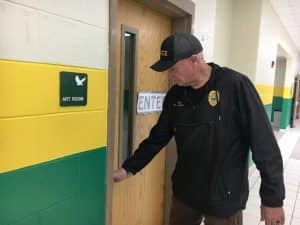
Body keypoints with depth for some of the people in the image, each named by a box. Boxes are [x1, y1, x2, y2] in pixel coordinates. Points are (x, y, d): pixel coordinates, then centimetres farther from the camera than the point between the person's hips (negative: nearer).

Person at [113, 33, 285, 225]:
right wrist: (129, 168, 7)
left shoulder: (236, 86, -17)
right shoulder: (175, 94, -1)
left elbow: (264, 143, -16)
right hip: (183, 192, 5)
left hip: (225, 198, -4)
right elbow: (158, 137, 7)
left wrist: (273, 198, -12)